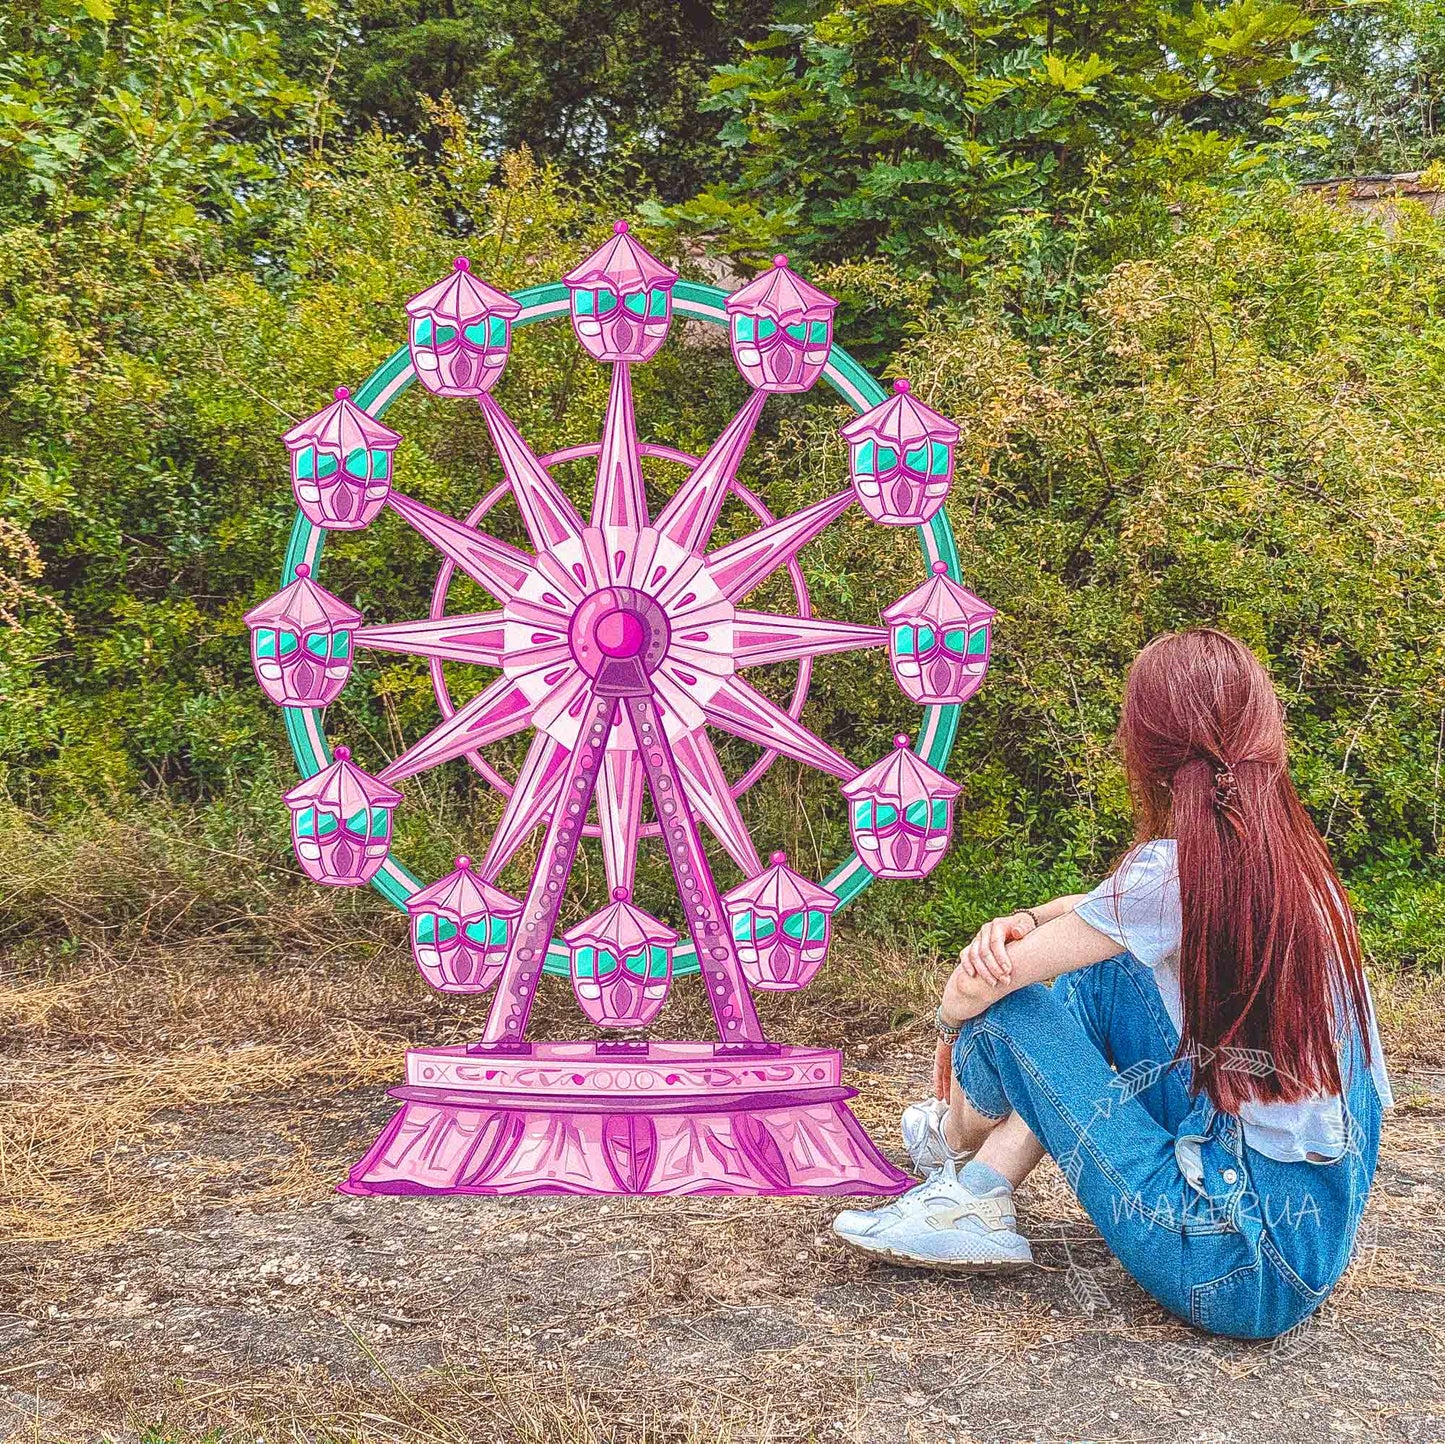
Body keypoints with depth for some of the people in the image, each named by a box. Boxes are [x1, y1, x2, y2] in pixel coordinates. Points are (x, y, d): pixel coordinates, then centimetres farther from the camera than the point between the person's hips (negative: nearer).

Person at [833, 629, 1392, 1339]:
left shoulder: (1176, 868, -19)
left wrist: (953, 1030, 13)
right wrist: (1027, 922, 0)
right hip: (1329, 1218, 8)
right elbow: (1114, 910, 20)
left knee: (1008, 1005, -1)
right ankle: (979, 1200, 19)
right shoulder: (1292, 854, 4)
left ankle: (956, 1139, 33)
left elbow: (974, 988, -10)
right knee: (1100, 972, 12)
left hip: (1248, 1264, -8)